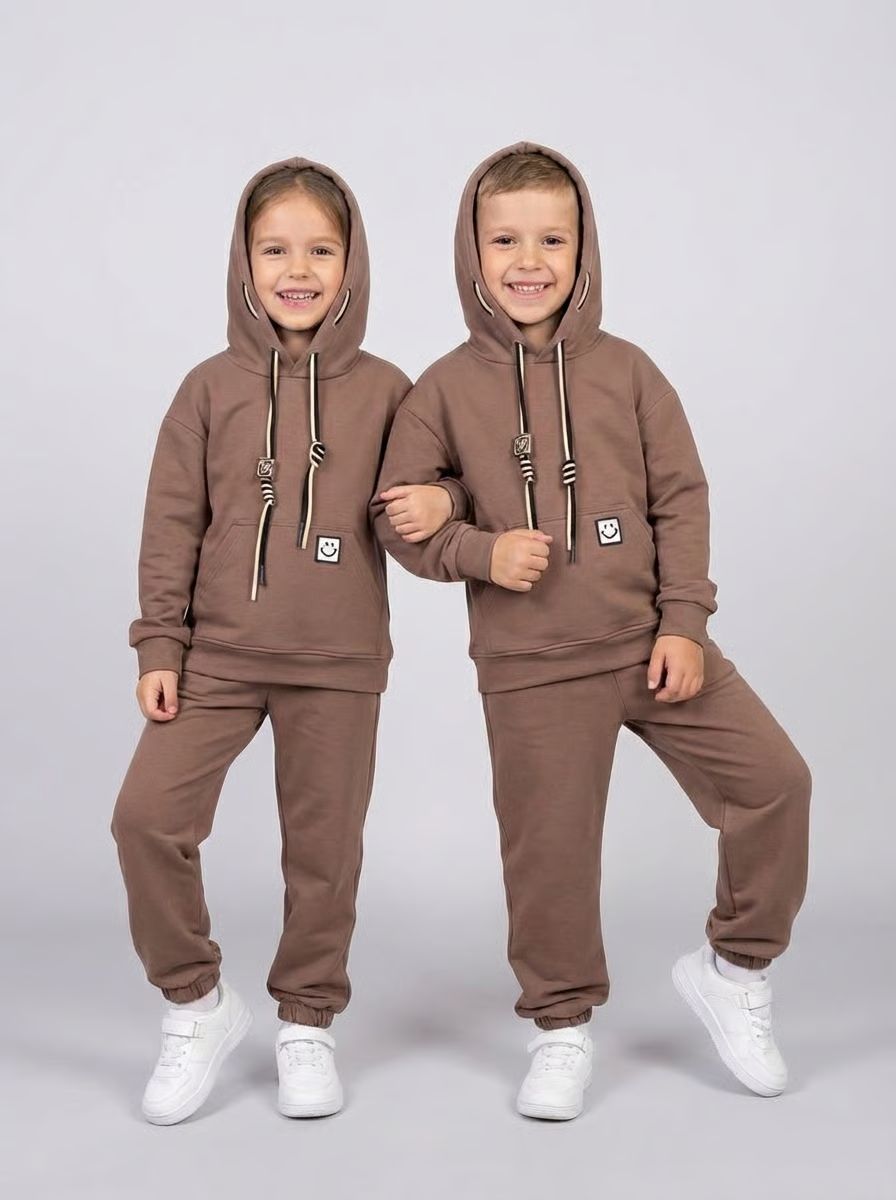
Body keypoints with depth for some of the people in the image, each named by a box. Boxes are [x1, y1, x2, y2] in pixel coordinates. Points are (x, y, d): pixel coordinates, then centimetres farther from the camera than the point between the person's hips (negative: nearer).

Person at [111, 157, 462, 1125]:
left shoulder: (383, 390, 0)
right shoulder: (211, 388, 1)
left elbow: (441, 476, 12)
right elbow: (172, 526, 3)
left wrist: (443, 498, -12)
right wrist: (158, 645, -1)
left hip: (339, 663, 0)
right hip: (217, 655, 1)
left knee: (322, 847, 7)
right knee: (147, 815, -10)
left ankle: (307, 1023, 28)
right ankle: (196, 1003, 12)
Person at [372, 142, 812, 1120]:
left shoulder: (626, 371, 2)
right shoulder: (446, 389, -2)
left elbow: (681, 499, 2)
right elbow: (396, 514, 2)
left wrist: (683, 623, -5)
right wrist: (479, 551, -16)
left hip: (654, 643, 2)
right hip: (533, 668, -2)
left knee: (773, 779, -2)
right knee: (549, 847, 5)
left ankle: (734, 967, 20)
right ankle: (562, 1027, 28)